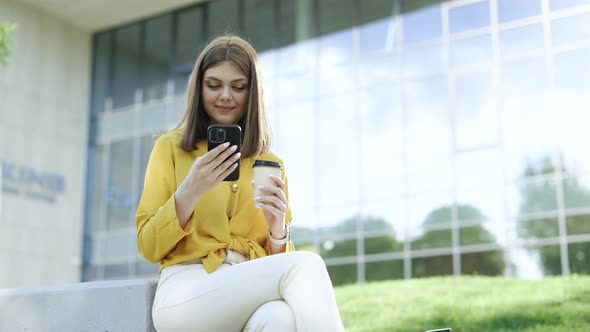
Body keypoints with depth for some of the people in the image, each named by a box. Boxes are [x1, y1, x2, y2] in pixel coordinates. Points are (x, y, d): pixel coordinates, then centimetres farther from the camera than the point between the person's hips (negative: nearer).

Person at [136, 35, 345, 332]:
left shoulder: (272, 164, 17)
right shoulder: (170, 147, 10)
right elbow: (149, 248, 4)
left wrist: (278, 228, -7)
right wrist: (189, 193, -12)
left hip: (253, 294, 2)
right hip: (186, 293, -2)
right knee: (306, 266, -30)